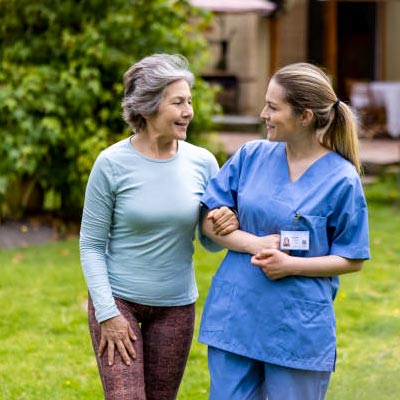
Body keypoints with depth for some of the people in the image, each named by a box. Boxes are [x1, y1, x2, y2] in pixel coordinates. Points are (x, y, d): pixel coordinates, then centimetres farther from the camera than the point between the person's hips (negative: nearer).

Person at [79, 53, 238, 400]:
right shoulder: (112, 163, -11)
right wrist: (107, 313, -12)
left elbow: (209, 242, 7)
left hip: (176, 306, 3)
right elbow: (91, 244, -6)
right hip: (118, 299, -3)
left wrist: (223, 228, -16)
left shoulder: (202, 162, -3)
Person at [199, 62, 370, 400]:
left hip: (299, 328, -3)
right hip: (235, 315, 3)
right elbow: (210, 220, 4)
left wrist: (291, 264, -17)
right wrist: (256, 245, -13)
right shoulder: (251, 156, 3)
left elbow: (352, 260, -4)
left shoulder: (341, 179, -8)